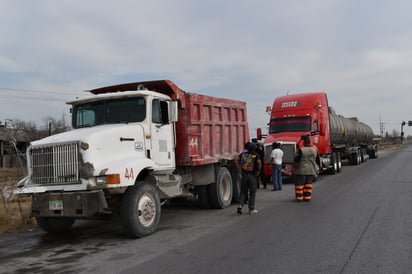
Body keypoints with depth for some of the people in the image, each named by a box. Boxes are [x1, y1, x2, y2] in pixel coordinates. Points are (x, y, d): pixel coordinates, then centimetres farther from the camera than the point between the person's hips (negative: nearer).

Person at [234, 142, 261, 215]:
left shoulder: (243, 153, 5)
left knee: (243, 192, 14)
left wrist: (239, 169, -1)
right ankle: (251, 209, 13)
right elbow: (259, 162, -22)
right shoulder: (255, 155, -6)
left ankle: (240, 205, -5)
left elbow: (236, 159, -4)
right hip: (252, 176, -3)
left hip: (244, 175, 3)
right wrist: (258, 171, -7)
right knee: (252, 192, 8)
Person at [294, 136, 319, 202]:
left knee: (299, 184, 5)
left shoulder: (301, 150, -14)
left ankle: (299, 197, 6)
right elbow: (317, 161, 10)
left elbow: (296, 160, -13)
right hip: (311, 170, 5)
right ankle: (307, 197, 9)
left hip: (302, 170, -4)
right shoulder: (314, 150, 3)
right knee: (308, 184, 10)